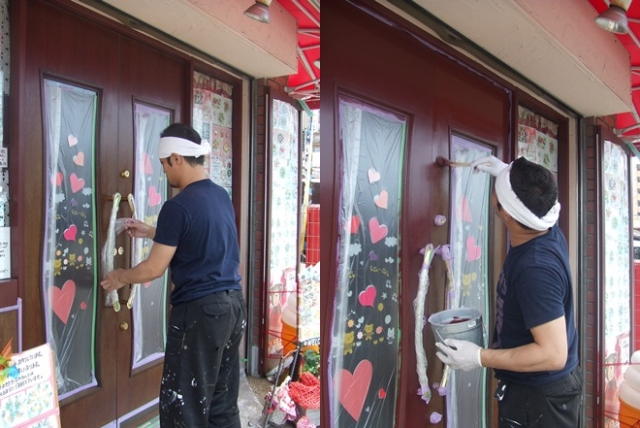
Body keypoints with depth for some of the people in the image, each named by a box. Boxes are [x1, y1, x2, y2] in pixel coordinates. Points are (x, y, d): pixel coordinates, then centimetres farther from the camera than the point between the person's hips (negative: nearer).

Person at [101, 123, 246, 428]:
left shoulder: (178, 206, -16)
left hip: (200, 310, -8)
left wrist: (120, 277, 9)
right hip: (233, 302, 8)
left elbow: (154, 269, -11)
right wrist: (150, 232, 28)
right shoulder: (221, 196, 8)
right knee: (223, 401, 17)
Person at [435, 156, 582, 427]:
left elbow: (553, 354, -32)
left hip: (538, 396, -9)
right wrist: (506, 175, 13)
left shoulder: (534, 269, -34)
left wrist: (479, 358, -29)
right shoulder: (550, 232, -8)